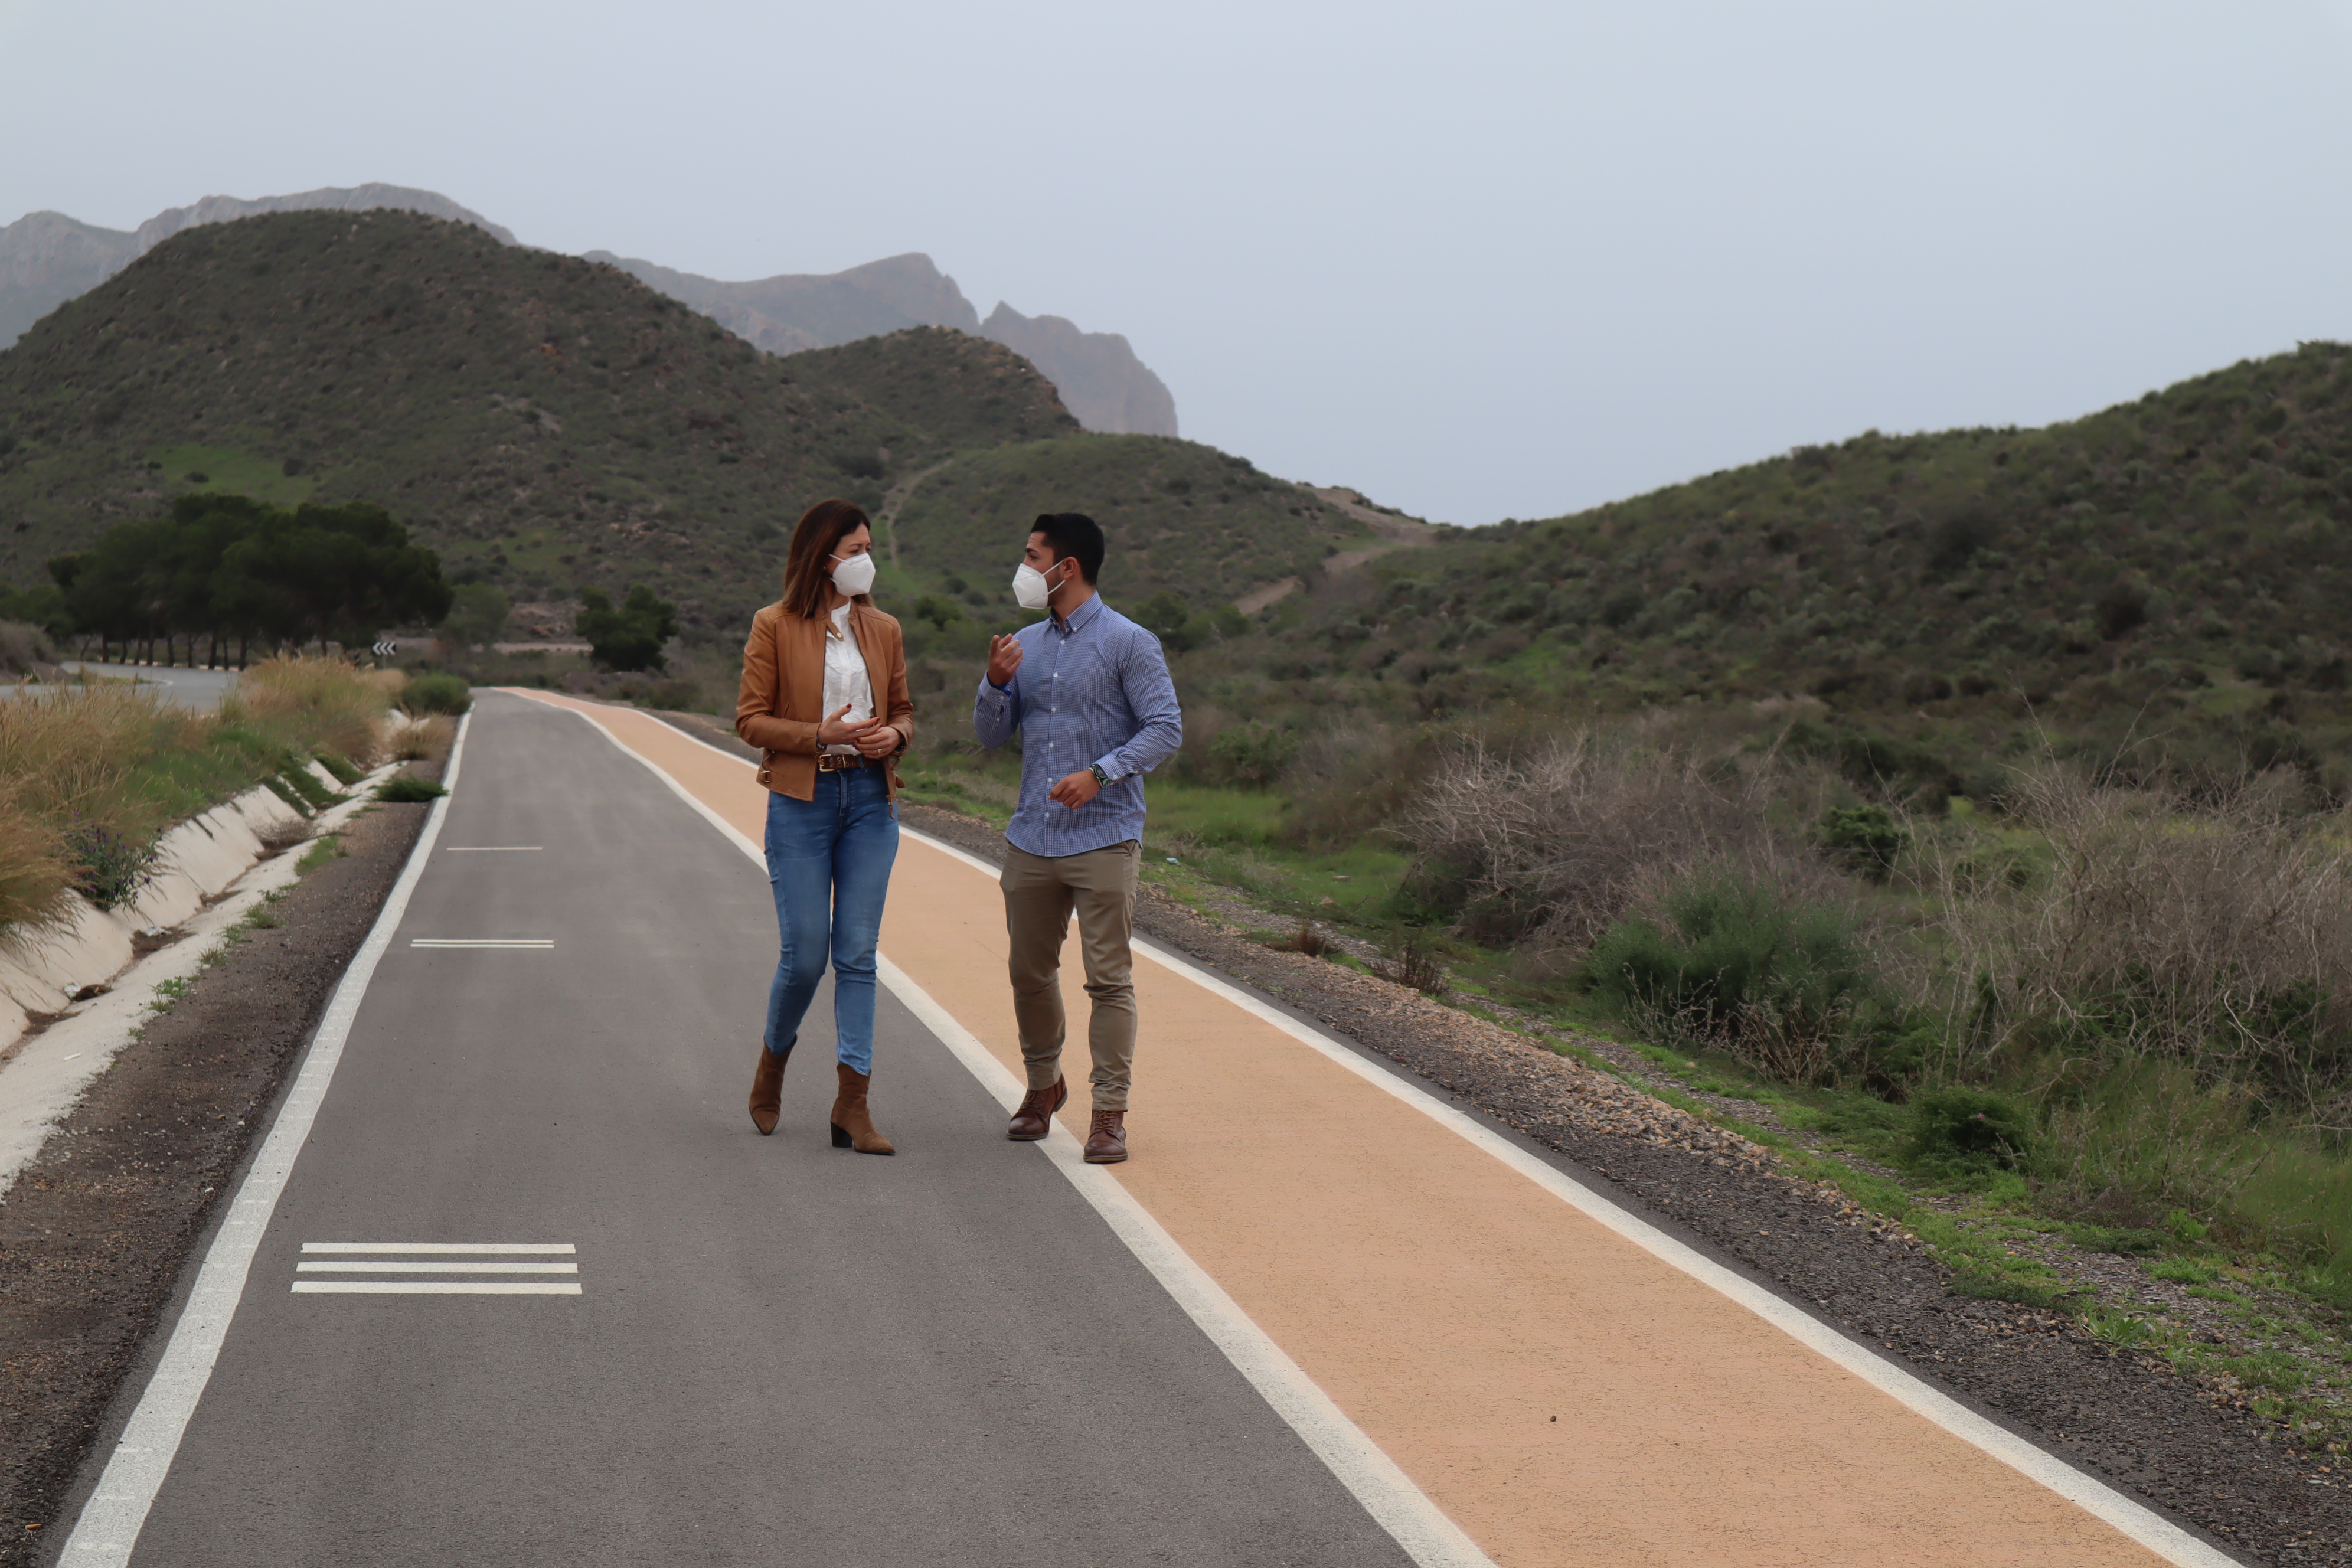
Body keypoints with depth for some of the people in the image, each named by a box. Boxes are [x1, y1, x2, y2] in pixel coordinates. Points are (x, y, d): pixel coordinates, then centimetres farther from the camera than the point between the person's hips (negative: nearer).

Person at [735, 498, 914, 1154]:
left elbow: (903, 709, 18)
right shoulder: (774, 627, -2)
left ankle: (852, 1105, -1)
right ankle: (773, 1063, 27)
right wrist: (820, 735, -16)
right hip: (801, 799, -4)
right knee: (805, 953, -3)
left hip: (870, 799, 4)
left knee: (858, 952, -1)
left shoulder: (883, 630, 10)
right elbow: (750, 718, -3)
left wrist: (893, 736, -5)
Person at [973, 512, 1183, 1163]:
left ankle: (1110, 1113, -1)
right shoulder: (1027, 645, 15)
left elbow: (1166, 729, -8)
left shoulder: (1128, 643, -4)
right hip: (1031, 839, 6)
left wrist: (1100, 773, -20)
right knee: (1030, 971, 13)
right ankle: (1043, 1084, 33)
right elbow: (991, 736, 16)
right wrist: (996, 683, -3)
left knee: (1109, 978, -5)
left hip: (1104, 840, -6)